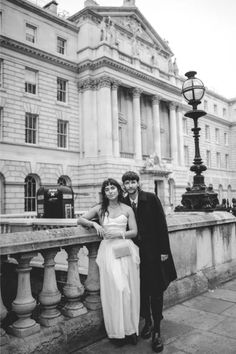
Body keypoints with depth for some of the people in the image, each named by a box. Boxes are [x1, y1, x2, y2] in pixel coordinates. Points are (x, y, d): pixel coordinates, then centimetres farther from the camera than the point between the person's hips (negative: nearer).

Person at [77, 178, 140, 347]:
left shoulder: (127, 209, 7)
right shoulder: (100, 209, 7)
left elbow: (134, 232, 5)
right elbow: (80, 220, 10)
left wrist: (118, 234, -10)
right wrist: (94, 223, -7)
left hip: (126, 250, 1)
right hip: (108, 251, -1)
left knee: (129, 289, 3)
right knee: (115, 289, -3)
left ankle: (130, 328, 16)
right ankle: (118, 331, 11)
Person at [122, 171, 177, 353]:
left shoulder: (151, 198, -8)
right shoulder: (123, 204, 1)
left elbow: (162, 224, -7)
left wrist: (164, 250, -9)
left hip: (154, 251, -2)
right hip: (135, 252, 3)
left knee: (156, 291, 1)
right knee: (142, 290, 11)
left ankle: (157, 331, 13)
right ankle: (147, 322, 31)